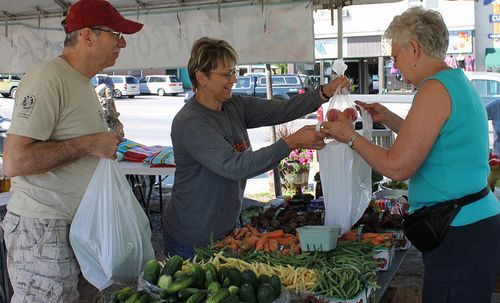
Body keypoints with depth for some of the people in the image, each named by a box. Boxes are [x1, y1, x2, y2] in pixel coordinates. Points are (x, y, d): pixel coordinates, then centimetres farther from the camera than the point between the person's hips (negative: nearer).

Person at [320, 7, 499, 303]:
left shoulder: (435, 89, -17)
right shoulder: (460, 83, 13)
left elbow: (397, 167, -18)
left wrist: (350, 136, -6)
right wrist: (388, 118, 23)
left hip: (460, 235, -10)